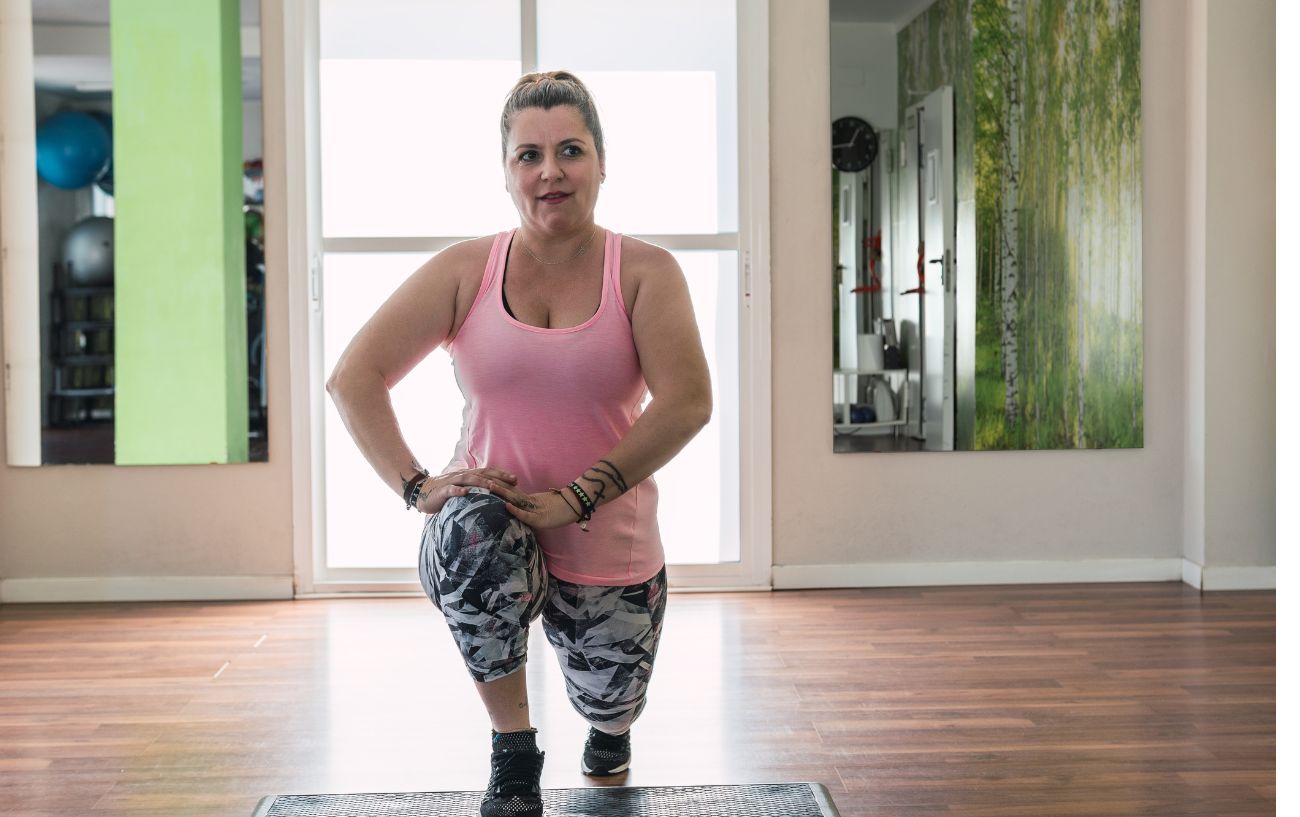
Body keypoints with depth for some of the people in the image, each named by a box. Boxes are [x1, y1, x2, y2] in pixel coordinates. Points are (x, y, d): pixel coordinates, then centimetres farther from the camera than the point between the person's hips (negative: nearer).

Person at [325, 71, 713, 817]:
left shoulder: (646, 272, -7)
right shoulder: (465, 270, -3)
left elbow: (687, 402, -19)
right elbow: (354, 378, -6)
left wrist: (577, 498, -26)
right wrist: (415, 485, -19)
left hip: (607, 549, 1)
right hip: (489, 541, 0)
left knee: (607, 703, 10)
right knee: (472, 528, -34)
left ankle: (610, 726, 55)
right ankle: (514, 756, -15)